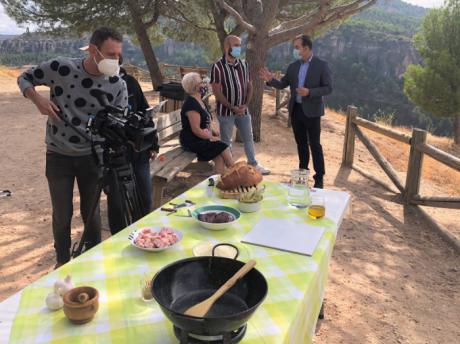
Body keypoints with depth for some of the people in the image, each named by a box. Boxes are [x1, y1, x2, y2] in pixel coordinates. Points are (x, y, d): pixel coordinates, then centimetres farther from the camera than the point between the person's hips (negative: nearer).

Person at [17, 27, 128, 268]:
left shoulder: (118, 85, -11)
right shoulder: (60, 67, -15)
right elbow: (24, 78, 1)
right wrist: (37, 98, -20)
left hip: (92, 156, 1)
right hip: (59, 156, -1)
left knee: (91, 212, 12)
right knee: (62, 214, 10)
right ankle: (62, 261, 34)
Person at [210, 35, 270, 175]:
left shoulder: (244, 65, 5)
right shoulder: (218, 67, -12)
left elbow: (249, 86, 8)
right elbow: (216, 92, -15)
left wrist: (245, 105, -6)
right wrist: (232, 107, -17)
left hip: (243, 110, 5)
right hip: (226, 111, -5)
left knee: (248, 138, 14)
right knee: (226, 141, 7)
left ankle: (253, 164, 29)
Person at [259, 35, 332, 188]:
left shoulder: (321, 65, -7)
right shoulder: (293, 66, 7)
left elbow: (328, 88, -9)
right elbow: (283, 84, 9)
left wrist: (309, 92, -22)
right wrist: (271, 79, -11)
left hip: (311, 111, -5)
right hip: (296, 110, 5)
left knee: (315, 144, -1)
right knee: (301, 143, 14)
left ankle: (319, 177, 9)